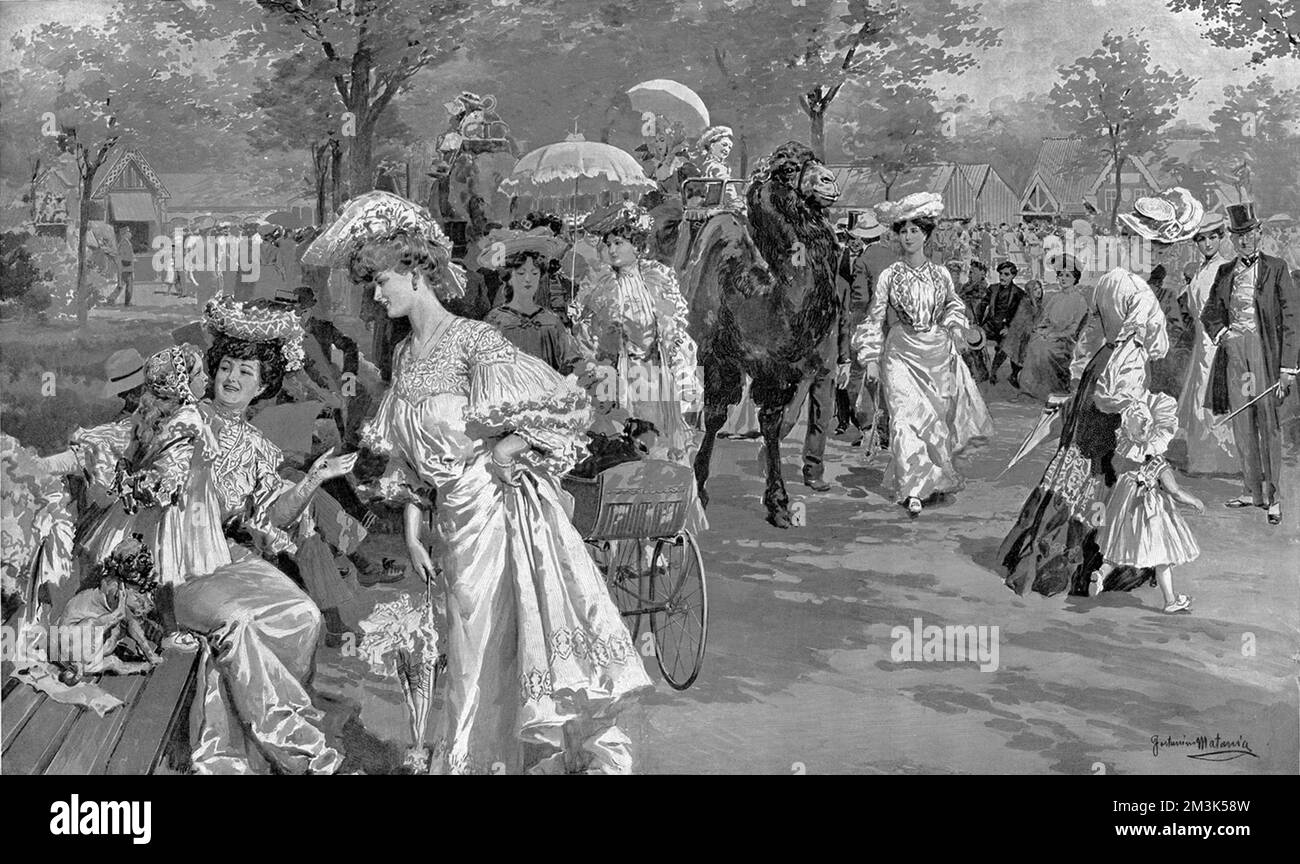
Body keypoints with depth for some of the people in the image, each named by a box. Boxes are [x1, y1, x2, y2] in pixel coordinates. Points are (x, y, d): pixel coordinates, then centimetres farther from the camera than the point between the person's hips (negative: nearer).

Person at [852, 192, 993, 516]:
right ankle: (913, 489, -18)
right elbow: (875, 318, 2)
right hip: (902, 355, -3)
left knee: (939, 417, 7)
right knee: (906, 417, -15)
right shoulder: (889, 275, -1)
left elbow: (955, 306, 23)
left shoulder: (940, 274, 6)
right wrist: (871, 359, -4)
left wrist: (952, 330, 7)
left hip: (939, 354, 3)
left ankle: (938, 478, 27)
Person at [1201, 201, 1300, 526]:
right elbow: (1210, 312, 20)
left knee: (1268, 422, -8)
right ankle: (1254, 491, 15)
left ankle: (1274, 497, -4)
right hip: (1232, 349, 4)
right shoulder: (1225, 272, 15)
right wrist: (1220, 332, -3)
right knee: (1242, 424, 6)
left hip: (1263, 347, -4)